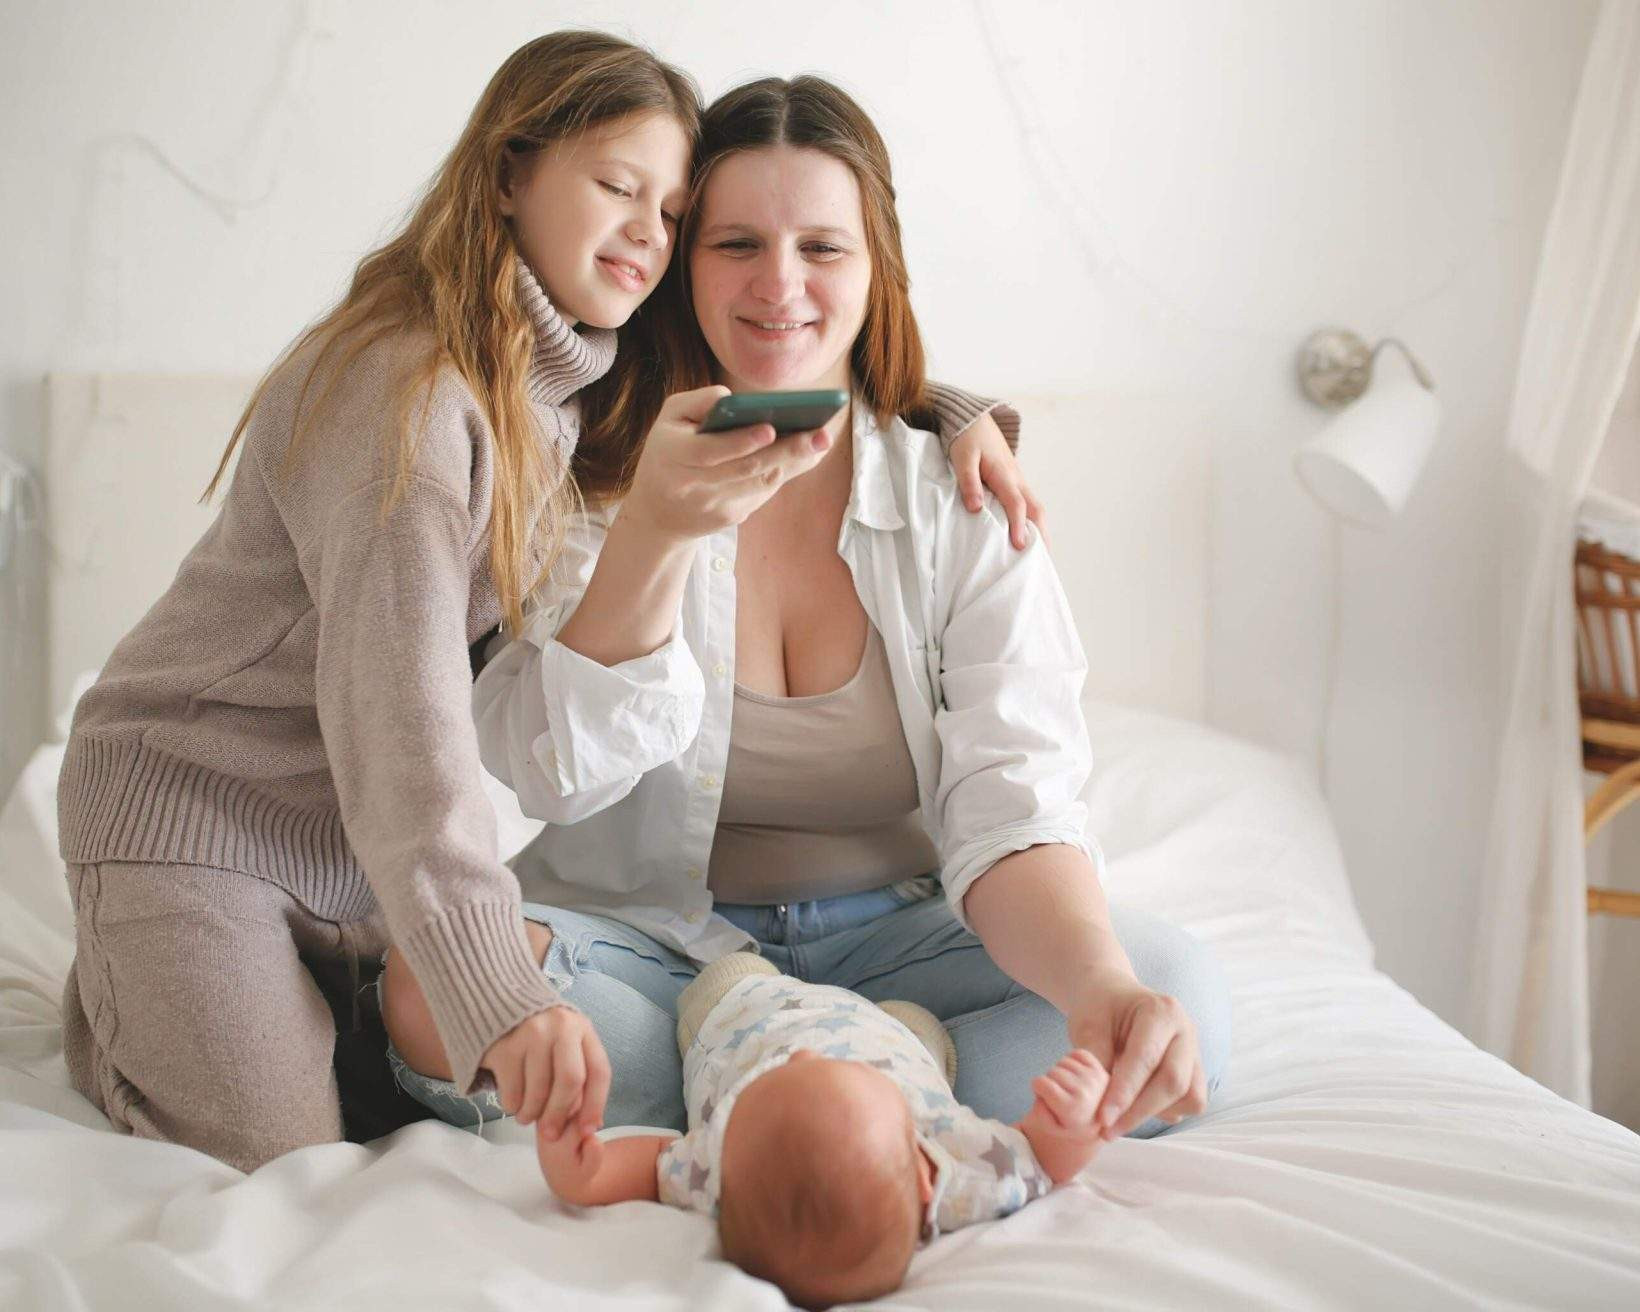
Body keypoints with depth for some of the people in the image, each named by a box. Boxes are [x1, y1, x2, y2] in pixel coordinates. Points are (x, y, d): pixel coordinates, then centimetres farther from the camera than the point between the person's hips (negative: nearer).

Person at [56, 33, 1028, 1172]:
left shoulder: (578, 385, 2)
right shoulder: (402, 385, -25)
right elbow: (399, 698, -33)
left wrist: (965, 416, -10)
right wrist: (498, 990, -41)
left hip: (366, 839, 8)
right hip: (192, 802, -8)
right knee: (277, 1155, -14)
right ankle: (121, 994, 16)